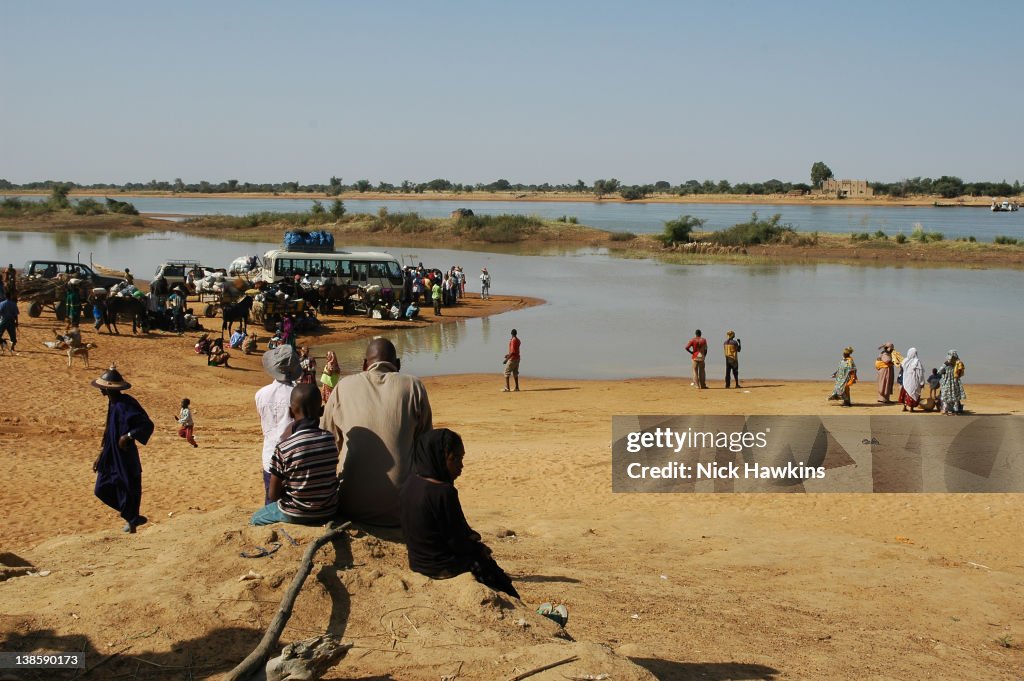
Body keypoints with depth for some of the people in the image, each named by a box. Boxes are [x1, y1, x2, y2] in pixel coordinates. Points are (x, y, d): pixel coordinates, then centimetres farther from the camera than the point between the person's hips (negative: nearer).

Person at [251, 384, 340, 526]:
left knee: (255, 520, 26)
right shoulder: (331, 439, -10)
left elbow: (273, 495, -14)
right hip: (329, 513, 4)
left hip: (296, 516, -4)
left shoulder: (284, 447, -22)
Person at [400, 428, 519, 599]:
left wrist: (470, 535, 9)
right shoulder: (444, 492, -27)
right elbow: (457, 542, -21)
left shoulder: (410, 485, -2)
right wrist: (480, 548, -1)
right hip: (443, 567, -8)